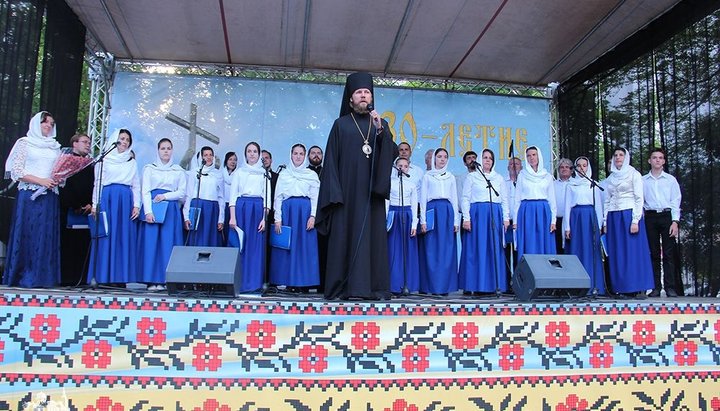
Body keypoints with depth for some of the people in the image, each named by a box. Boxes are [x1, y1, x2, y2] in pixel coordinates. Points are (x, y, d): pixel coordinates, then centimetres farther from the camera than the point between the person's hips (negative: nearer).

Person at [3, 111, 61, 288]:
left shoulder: (55, 147, 18)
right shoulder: (25, 142, 6)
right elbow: (16, 171, -2)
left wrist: (58, 180, -3)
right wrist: (40, 181, -13)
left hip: (50, 196, 4)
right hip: (29, 195, -4)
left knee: (46, 235, 0)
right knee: (27, 233, -4)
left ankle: (42, 277, 3)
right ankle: (23, 277, 1)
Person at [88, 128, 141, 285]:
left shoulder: (132, 163, 19)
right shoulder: (103, 160, 11)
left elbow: (136, 186, 14)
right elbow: (97, 183, 7)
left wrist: (136, 205, 1)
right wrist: (95, 204, -3)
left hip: (126, 201, 3)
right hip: (107, 199, -2)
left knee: (124, 237, -2)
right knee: (106, 236, -6)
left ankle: (121, 277, -1)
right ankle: (102, 276, -4)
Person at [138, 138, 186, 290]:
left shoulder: (179, 171, 13)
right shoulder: (149, 168, 10)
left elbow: (182, 192, 6)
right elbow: (145, 191, 1)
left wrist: (165, 196, -9)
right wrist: (148, 211, -11)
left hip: (171, 209, 1)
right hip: (152, 206, -1)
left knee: (168, 243, -4)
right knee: (151, 242, -6)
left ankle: (164, 280, -3)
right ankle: (152, 280, -4)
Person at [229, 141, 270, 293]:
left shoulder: (264, 173, 12)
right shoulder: (239, 172, 13)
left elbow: (267, 197, 5)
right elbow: (233, 195, 6)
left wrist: (264, 218, -6)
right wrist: (232, 217, -6)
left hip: (258, 209, 0)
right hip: (241, 208, 0)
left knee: (256, 246, -1)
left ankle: (254, 282, 4)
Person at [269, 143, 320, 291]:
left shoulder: (312, 175, 11)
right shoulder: (284, 174, 13)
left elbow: (315, 197, 5)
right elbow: (278, 197, 8)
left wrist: (312, 216, -9)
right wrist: (278, 218, -2)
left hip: (305, 211, 0)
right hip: (287, 211, 1)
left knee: (305, 246, -4)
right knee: (287, 245, -2)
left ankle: (303, 283, -1)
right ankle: (288, 282, 2)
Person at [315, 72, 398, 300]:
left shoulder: (381, 123, 16)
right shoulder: (341, 124, 9)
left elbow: (392, 154, 3)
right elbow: (331, 159, 2)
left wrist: (380, 130, -12)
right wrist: (334, 193, -8)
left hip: (372, 192, 2)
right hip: (347, 190, -2)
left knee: (373, 236, -2)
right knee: (345, 236, -5)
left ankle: (373, 287, 0)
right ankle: (343, 287, -2)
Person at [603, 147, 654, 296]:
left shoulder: (633, 174, 2)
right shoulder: (611, 178, 16)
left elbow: (639, 198, -5)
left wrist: (635, 221, -14)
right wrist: (605, 222, 8)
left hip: (629, 215, -5)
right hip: (614, 217, 5)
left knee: (634, 251, -7)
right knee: (617, 253, 1)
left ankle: (639, 288, -5)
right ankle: (623, 288, 5)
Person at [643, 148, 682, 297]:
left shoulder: (670, 179, 9)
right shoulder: (642, 181, 11)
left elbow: (676, 201, 4)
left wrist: (675, 221, -7)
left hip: (667, 216, -1)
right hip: (650, 217, 1)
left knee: (669, 254, -4)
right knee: (653, 253, 2)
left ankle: (670, 287, -2)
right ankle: (656, 287, 6)